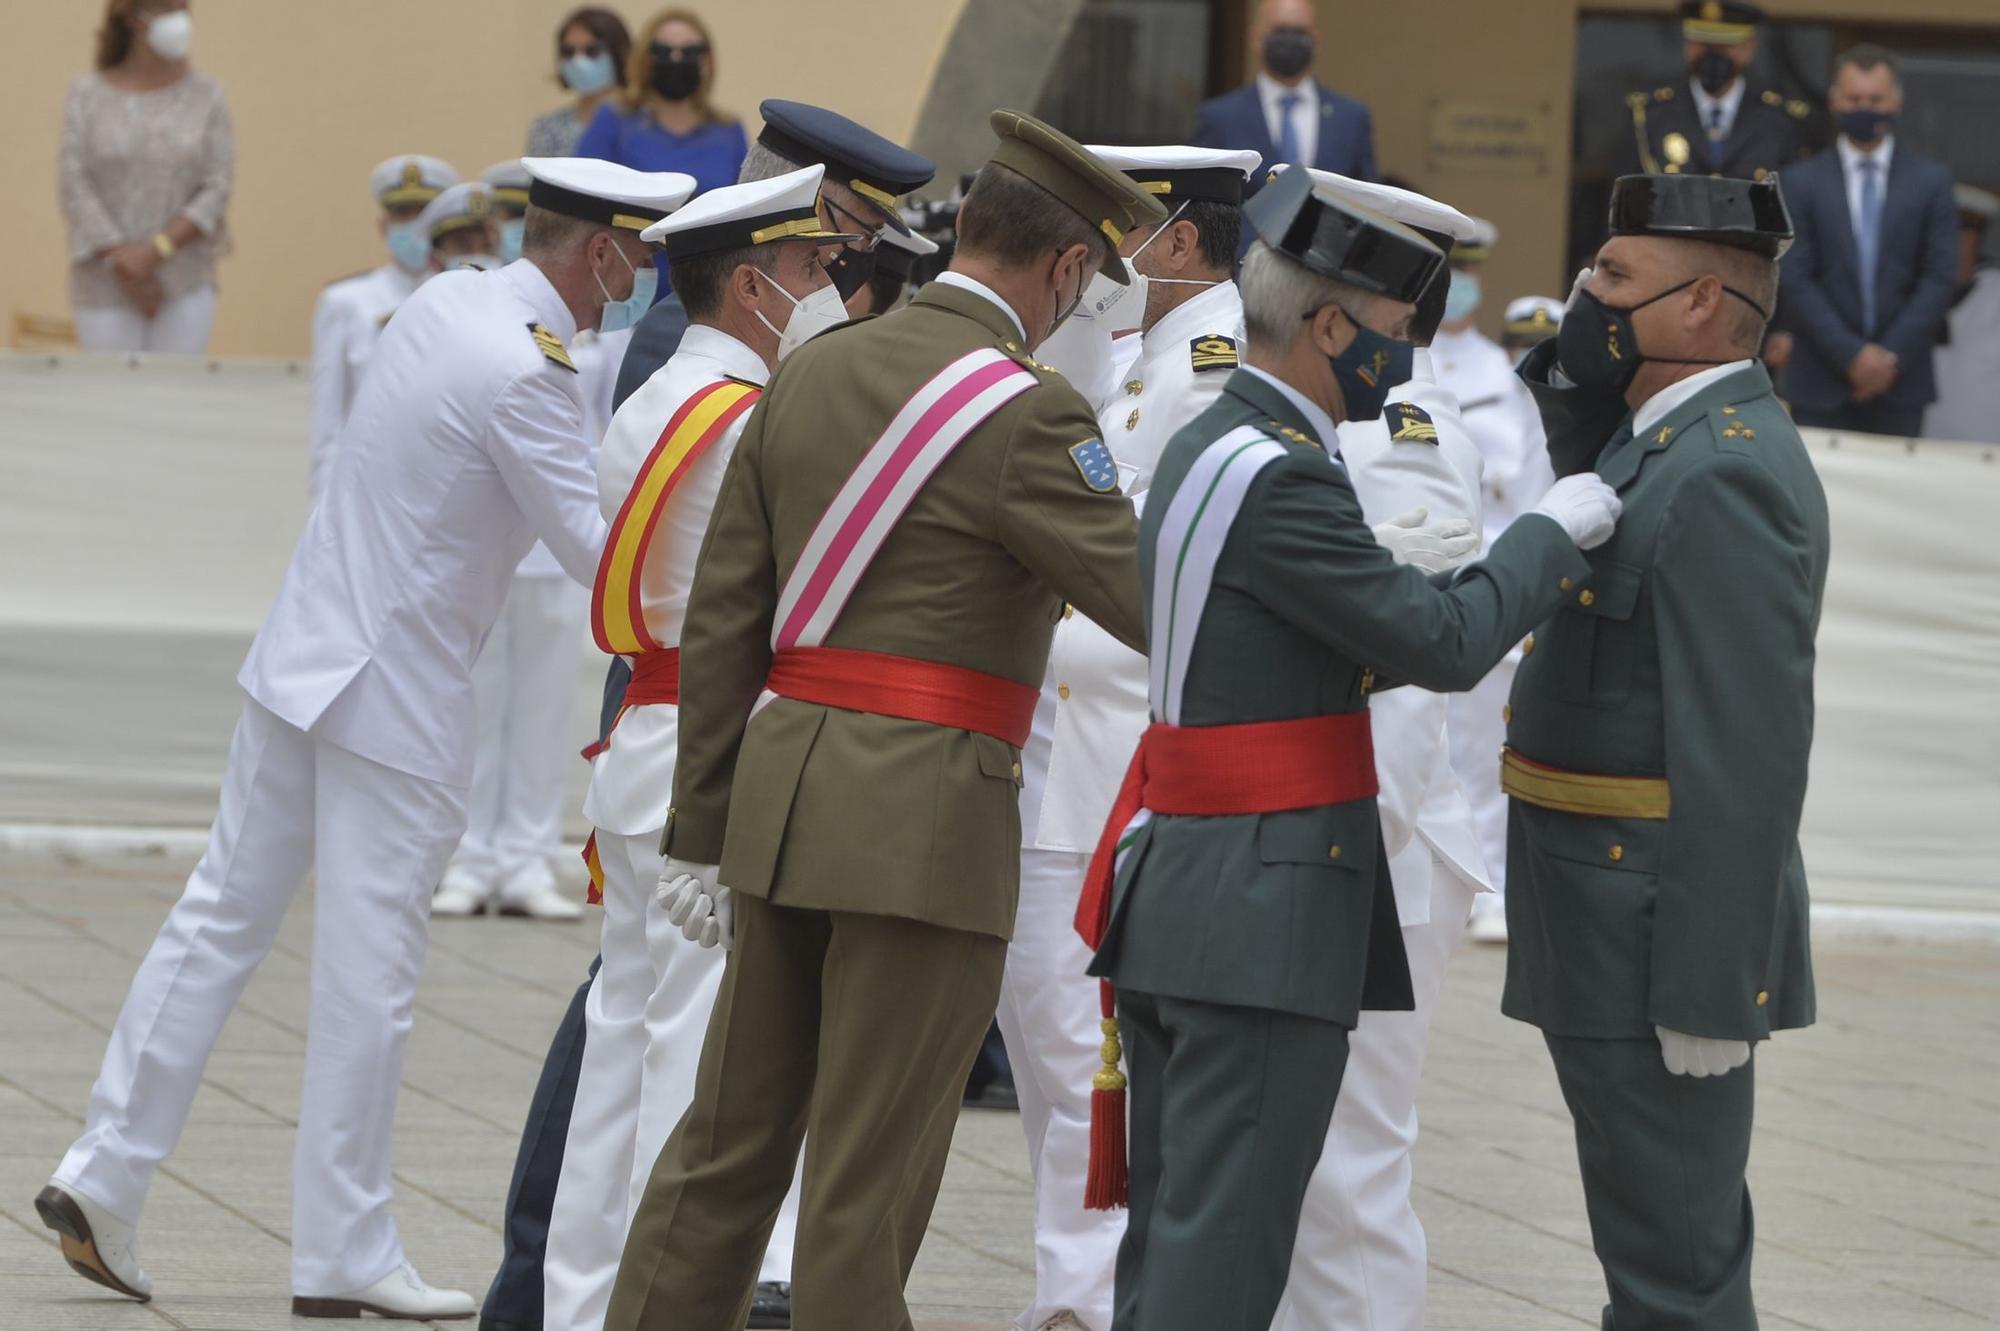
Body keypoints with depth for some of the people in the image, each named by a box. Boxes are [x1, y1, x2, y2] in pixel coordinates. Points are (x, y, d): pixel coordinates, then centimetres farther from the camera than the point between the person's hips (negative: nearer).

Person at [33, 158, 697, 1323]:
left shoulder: (445, 303, 7)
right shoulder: (524, 374, -19)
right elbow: (601, 552, -18)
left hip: (302, 660, 8)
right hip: (397, 701, -8)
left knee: (222, 920, 12)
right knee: (370, 973, 0)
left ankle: (107, 1173, 13)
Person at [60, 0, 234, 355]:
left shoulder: (205, 96, 3)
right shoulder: (88, 95, 3)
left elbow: (217, 189, -2)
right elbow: (74, 184, -3)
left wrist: (156, 251, -14)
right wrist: (119, 258, -13)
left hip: (185, 287, 0)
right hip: (105, 290, 0)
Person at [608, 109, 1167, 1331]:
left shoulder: (808, 374, 11)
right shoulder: (1024, 414, -11)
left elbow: (723, 620, 11)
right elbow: (1156, 605, -13)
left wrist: (703, 834, 14)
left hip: (784, 787, 7)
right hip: (926, 819, -7)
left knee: (728, 1141, 14)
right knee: (870, 1177, -1)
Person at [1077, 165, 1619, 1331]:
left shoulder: (1205, 448, 15)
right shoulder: (1278, 478, -17)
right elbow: (1442, 643, -17)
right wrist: (1555, 535, -3)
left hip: (1169, 888, 10)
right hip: (1264, 912, -10)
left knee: (1170, 1231, 13)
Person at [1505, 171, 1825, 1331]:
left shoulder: (1728, 477, -19)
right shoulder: (1666, 449, 15)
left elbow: (1750, 757, -23)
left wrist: (1710, 996, -23)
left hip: (1664, 951, -11)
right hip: (1616, 936, 11)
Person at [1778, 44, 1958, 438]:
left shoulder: (1931, 180, 6)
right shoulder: (1802, 183, 3)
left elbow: (1940, 277, 2)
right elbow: (1796, 282, -2)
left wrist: (1893, 355, -8)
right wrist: (1851, 355, -11)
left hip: (1900, 383, 1)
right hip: (1822, 387, 0)